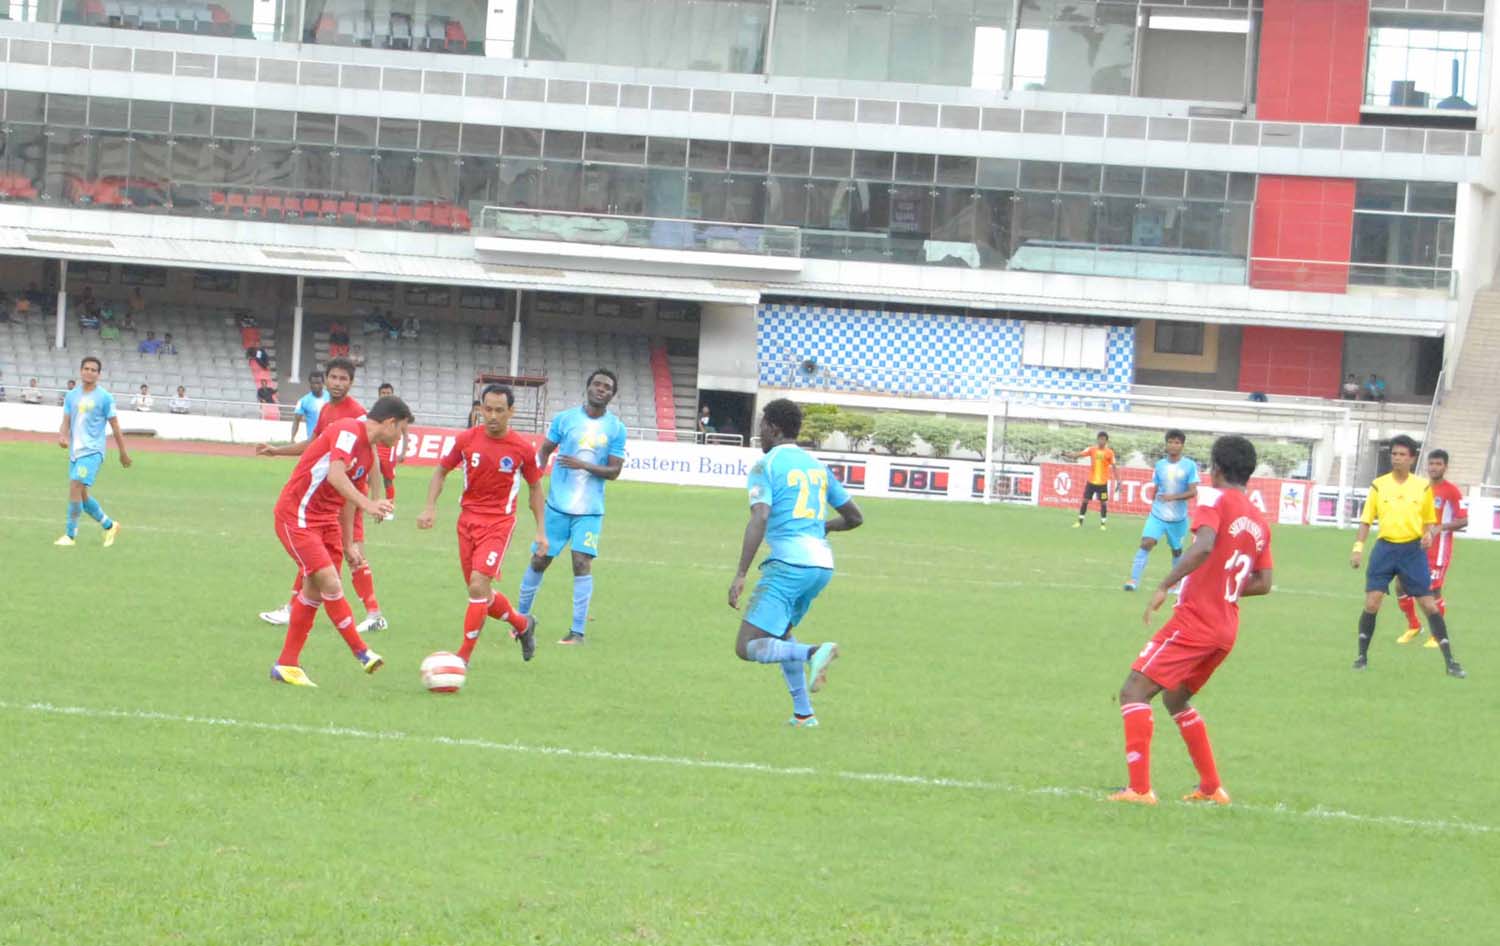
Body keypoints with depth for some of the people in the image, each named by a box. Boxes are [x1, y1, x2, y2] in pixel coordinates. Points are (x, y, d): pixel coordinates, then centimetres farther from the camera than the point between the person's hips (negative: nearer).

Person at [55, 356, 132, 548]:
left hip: (92, 451, -6)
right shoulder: (71, 396, 10)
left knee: (75, 488, -18)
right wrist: (63, 437, -15)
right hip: (75, 450, 6)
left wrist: (123, 452, 4)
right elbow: (66, 422, 8)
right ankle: (109, 526, 29)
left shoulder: (104, 397, -4)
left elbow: (114, 426, 1)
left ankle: (70, 536, -12)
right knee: (81, 495, 10)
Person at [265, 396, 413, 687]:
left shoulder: (370, 452, 12)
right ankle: (362, 653, -10)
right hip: (297, 517, -10)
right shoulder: (348, 431, -17)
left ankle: (286, 665, 13)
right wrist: (367, 503, -44)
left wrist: (348, 544, 21)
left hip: (326, 520, 10)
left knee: (314, 592, 7)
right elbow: (335, 475, -33)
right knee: (330, 583, -15)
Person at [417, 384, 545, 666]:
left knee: (479, 585, -18)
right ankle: (523, 625, 37)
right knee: (481, 594, 9)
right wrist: (430, 508, -4)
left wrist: (541, 531, 4)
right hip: (468, 520, 4)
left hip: (499, 523, -4)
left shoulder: (523, 449, -8)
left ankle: (464, 656, -10)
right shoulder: (466, 440, -4)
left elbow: (535, 487, 6)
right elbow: (441, 471, 9)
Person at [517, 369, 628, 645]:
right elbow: (545, 450, 10)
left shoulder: (616, 429, 0)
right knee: (539, 560, 4)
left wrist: (584, 465, -18)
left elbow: (614, 471, -3)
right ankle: (521, 618, 22)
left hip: (590, 510, -1)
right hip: (558, 505, 1)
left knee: (582, 563, -13)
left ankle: (578, 631, -9)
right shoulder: (565, 419, 1)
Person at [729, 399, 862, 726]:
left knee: (748, 647, -8)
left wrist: (741, 574, -20)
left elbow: (760, 519, -18)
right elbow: (855, 518, 23)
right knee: (780, 633, 27)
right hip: (822, 564, 8)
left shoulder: (766, 466, -3)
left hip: (788, 564, -8)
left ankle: (814, 653, -30)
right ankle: (803, 712, 20)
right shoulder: (817, 466, 18)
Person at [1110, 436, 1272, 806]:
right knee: (1175, 698, 26)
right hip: (1226, 629, 8)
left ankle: (1139, 788, -16)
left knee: (1134, 692, -7)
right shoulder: (1260, 522, 13)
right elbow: (1263, 583, 14)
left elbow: (1204, 546, -26)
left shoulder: (1215, 498, -8)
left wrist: (1164, 586, -24)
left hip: (1193, 621, -8)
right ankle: (1211, 787, 25)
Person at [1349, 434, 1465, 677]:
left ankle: (1450, 661, 3)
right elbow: (1366, 520, 5)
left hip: (1413, 550, 0)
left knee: (1430, 605, -2)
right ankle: (1362, 656, 8)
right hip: (1385, 547, 0)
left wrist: (1429, 534, -11)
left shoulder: (1423, 487, 2)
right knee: (1371, 603, -8)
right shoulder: (1378, 485, 2)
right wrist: (1358, 547, -6)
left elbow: (1430, 521, 11)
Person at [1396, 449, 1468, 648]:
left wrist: (1442, 527, -24)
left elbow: (1463, 521, -11)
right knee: (1402, 585, 2)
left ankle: (1437, 636, 6)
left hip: (1438, 547, -6)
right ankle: (1413, 626, 21)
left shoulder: (1452, 491, -8)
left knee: (1434, 589, -7)